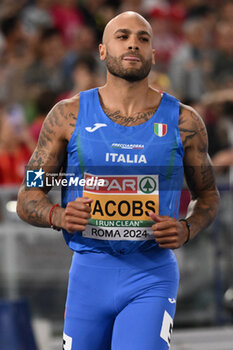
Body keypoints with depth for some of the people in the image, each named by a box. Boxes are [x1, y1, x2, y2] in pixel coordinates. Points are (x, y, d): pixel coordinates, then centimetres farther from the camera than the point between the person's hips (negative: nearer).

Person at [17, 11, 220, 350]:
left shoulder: (183, 121, 3)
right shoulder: (69, 115, 2)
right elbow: (27, 198, 5)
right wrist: (57, 216, -18)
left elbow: (208, 194, 15)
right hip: (89, 273, 2)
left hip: (152, 278, -1)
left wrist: (186, 230, -6)